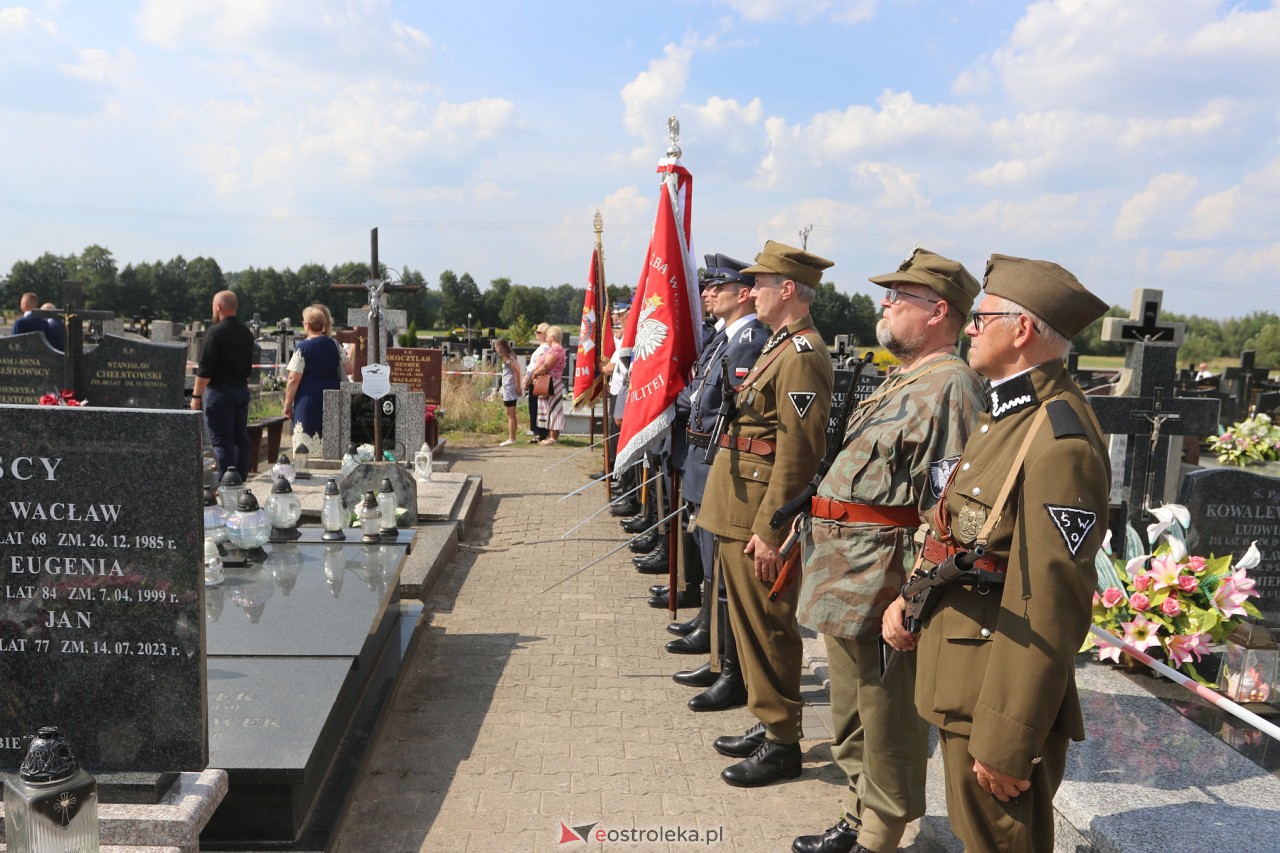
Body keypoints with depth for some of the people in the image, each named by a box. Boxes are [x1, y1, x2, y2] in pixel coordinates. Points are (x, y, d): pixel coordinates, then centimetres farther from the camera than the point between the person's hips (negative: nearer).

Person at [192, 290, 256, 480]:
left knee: (221, 440, -4)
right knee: (240, 437, 12)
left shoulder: (215, 331, -12)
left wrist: (196, 395, -11)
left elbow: (204, 369, -15)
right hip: (242, 390, 7)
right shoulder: (246, 333, 10)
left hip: (220, 390, -7)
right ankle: (241, 480, 16)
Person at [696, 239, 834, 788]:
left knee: (767, 628, 1)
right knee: (751, 623, 18)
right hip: (740, 512, 10)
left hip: (759, 517, -10)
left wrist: (768, 528, -22)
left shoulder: (802, 355, -17)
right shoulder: (781, 345, 16)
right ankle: (767, 723, 32)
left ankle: (782, 743, 15)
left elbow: (798, 452, -22)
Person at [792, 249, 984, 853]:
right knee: (852, 719, 22)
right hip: (846, 576, 10)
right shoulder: (902, 380, 15)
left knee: (888, 727, 6)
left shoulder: (951, 386, -16)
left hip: (882, 584, -10)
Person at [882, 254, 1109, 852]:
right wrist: (909, 597, 7)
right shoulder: (1005, 413, 9)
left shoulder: (1060, 442, -23)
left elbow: (1050, 609, -25)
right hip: (959, 674, 9)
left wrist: (1008, 743, -21)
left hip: (999, 690, -9)